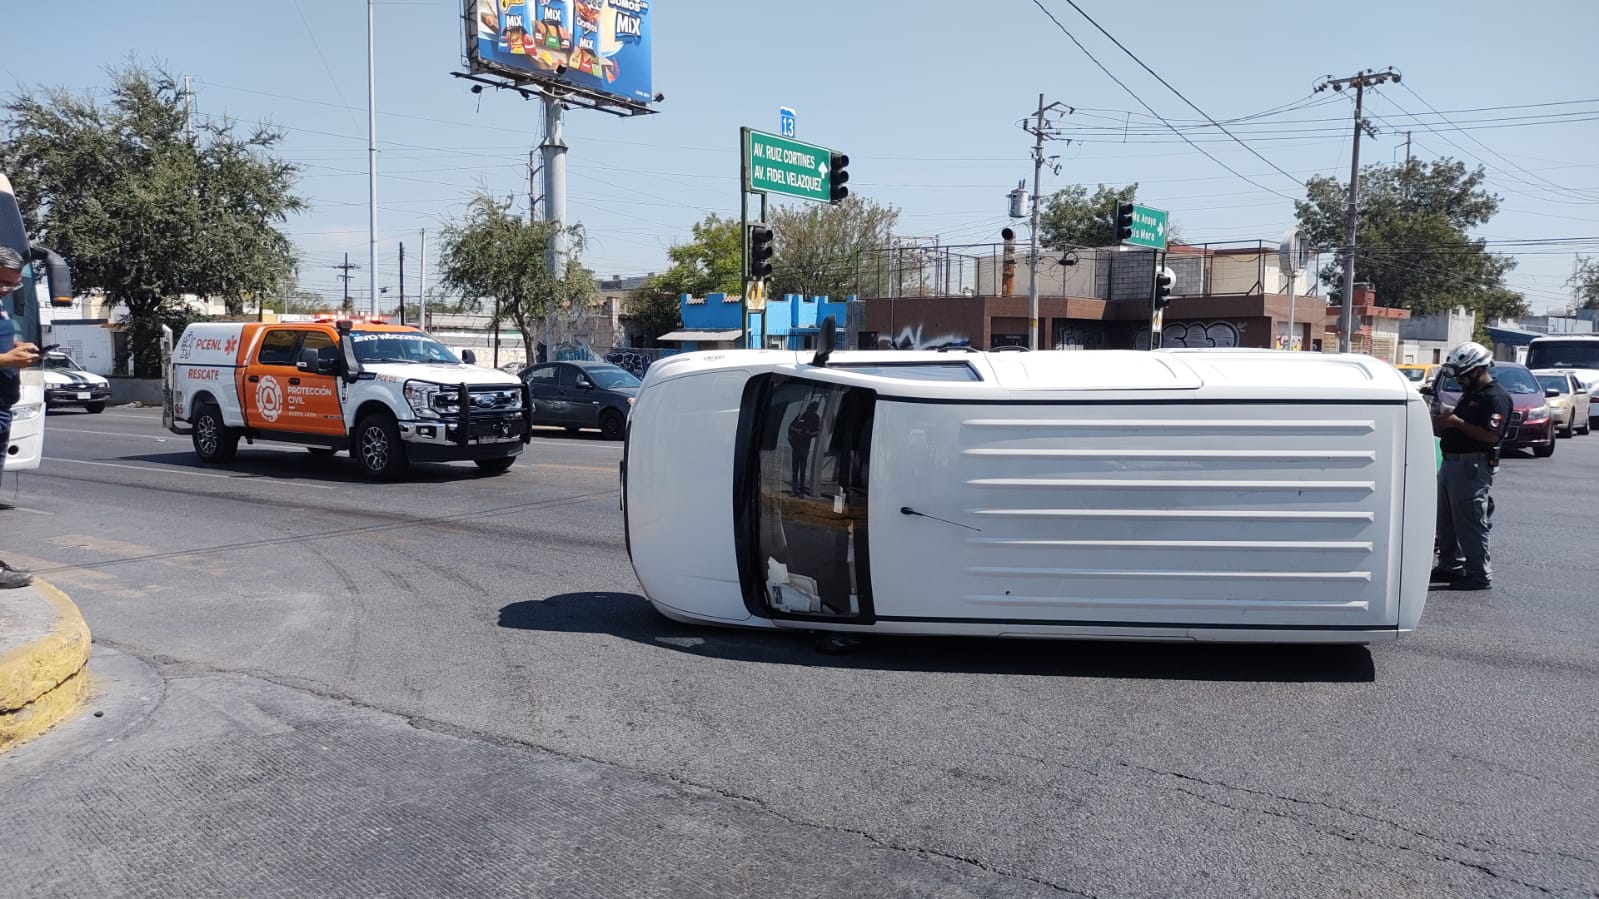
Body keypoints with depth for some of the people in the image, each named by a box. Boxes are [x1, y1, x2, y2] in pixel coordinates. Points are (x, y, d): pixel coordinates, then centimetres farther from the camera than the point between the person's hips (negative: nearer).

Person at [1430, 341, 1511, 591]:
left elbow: (1491, 435, -23)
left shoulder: (1496, 397, -13)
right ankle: (1450, 566, 26)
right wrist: (1443, 425, 8)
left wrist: (1457, 423, -21)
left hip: (1473, 467, -10)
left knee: (1470, 523, -6)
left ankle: (1480, 575, 0)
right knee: (1446, 521, 16)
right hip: (1451, 463, 10)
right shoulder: (1470, 394, 19)